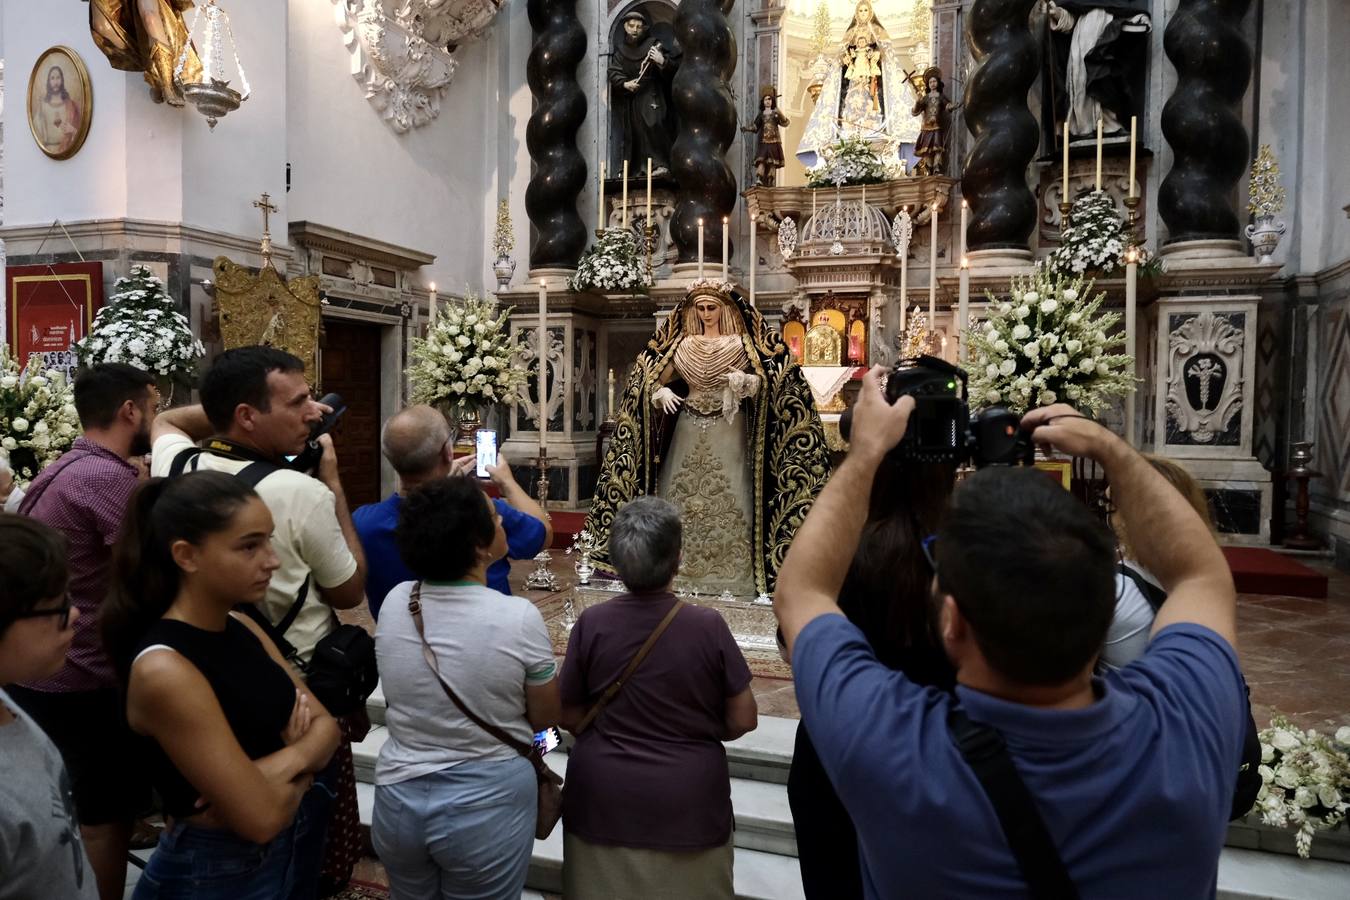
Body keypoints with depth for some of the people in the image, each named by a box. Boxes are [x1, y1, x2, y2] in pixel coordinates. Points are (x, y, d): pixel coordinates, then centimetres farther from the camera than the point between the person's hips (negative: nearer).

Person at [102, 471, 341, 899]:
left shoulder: (242, 628, -1)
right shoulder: (163, 670, -26)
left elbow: (325, 725, 0)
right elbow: (261, 818, -26)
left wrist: (288, 760, -20)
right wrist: (299, 772, -8)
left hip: (291, 845, 7)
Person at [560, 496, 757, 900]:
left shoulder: (592, 624, -14)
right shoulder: (708, 626, -17)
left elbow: (570, 718, -4)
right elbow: (742, 720, -8)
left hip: (604, 800, 1)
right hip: (688, 804, -1)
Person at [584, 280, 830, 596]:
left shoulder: (740, 344, 2)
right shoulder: (681, 345, 8)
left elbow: (768, 381, -4)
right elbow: (651, 380, 10)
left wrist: (745, 382, -25)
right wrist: (662, 392, -12)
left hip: (729, 432, -3)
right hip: (689, 431, 3)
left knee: (728, 501, -4)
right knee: (682, 499, 3)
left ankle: (730, 581, 4)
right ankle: (682, 576, 13)